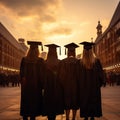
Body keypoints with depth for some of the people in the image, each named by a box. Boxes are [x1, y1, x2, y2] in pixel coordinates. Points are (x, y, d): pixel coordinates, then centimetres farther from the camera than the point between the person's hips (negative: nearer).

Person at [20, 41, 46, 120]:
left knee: (25, 103, 12)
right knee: (34, 103, 6)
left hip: (25, 85, 3)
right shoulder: (40, 61, -10)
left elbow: (21, 73, 6)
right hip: (36, 86, -2)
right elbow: (42, 74, -8)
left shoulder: (24, 60, -1)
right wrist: (42, 84, 2)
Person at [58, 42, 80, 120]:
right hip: (75, 85, 0)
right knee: (74, 102, 12)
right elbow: (79, 74, -7)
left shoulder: (62, 62, -6)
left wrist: (62, 85, 6)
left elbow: (60, 74, -4)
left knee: (67, 102, 11)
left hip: (66, 85, 1)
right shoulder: (78, 62, -9)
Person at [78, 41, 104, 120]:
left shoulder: (80, 62, -10)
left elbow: (79, 76, -4)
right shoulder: (96, 61, -8)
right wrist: (99, 84, 10)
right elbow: (101, 74, -3)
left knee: (85, 102, 10)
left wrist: (80, 85, 8)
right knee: (94, 102, 12)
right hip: (94, 87, 0)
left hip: (83, 87, 0)